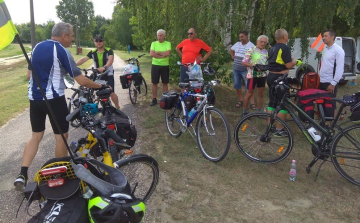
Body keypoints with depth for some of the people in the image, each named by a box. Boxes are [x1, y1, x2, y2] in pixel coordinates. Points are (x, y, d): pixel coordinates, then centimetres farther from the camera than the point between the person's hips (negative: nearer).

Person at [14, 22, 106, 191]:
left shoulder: (37, 47, 10)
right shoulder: (62, 51, -12)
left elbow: (29, 75, 17)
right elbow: (81, 81, -15)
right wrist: (100, 86, -1)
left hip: (34, 97, 7)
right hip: (54, 99, -7)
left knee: (36, 136, 16)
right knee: (61, 137, 7)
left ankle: (22, 174, 8)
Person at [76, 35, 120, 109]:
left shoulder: (109, 51, -9)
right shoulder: (93, 52, 3)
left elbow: (110, 60, -27)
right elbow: (83, 59, -7)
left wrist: (104, 67, -48)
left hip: (108, 75, -4)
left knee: (111, 93, -8)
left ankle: (117, 107, 11)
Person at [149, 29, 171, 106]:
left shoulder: (168, 43, 0)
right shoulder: (154, 43, 4)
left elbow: (168, 53, -17)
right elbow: (151, 54, -10)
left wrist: (157, 52, -12)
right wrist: (162, 55, -15)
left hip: (165, 66, -1)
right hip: (155, 65, 1)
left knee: (165, 83, 7)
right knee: (154, 83, 4)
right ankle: (154, 99, 14)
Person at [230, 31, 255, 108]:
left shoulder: (251, 46, -10)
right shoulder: (237, 44, 9)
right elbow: (231, 50, 30)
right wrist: (233, 56, 13)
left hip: (245, 70, -6)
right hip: (236, 69, 6)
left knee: (249, 86, -7)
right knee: (237, 86, 11)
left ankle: (252, 103, -2)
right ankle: (241, 100, 24)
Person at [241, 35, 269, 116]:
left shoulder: (266, 52, 10)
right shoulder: (251, 50, -6)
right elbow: (243, 62, -12)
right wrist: (254, 66, -21)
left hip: (262, 75, 5)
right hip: (252, 75, -5)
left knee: (261, 93, 9)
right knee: (250, 93, 1)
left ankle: (259, 111, 20)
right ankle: (244, 111, 13)